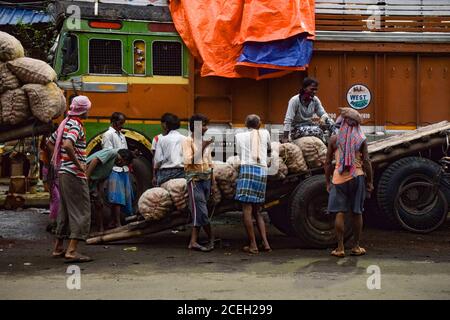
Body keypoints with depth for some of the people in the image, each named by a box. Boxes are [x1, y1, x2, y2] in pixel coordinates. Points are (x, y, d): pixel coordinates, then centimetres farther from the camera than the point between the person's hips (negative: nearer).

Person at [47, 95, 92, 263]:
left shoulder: (65, 123, 15)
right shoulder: (75, 125, -14)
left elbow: (50, 142, 26)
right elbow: (67, 145, -31)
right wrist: (78, 163, -21)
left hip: (63, 172, 10)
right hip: (74, 174, -10)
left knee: (65, 210, 17)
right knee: (81, 211, -7)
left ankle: (58, 247, 22)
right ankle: (72, 250, -11)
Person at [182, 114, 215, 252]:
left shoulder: (205, 141, 14)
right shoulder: (188, 141, -6)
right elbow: (189, 161, -15)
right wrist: (202, 148, -20)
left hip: (206, 178, 6)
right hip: (195, 178, -6)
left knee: (198, 211, 4)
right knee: (201, 211, -7)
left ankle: (193, 241, 5)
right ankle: (211, 237, 4)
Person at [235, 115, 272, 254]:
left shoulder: (240, 136, 8)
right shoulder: (264, 133, 14)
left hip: (247, 169, -4)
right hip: (262, 171, 4)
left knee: (247, 209, -3)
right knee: (257, 211, 14)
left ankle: (253, 245, -7)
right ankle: (265, 243, 6)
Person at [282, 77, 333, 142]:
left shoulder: (315, 100, 0)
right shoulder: (295, 100, -17)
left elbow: (323, 114, -2)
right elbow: (288, 120, -22)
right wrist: (285, 137, -28)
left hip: (309, 125, 5)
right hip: (296, 128, -5)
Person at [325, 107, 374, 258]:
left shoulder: (334, 139, -1)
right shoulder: (361, 140, -2)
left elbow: (328, 163, 1)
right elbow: (366, 162, -4)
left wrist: (328, 182, 10)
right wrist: (370, 182, 4)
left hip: (339, 178, 0)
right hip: (357, 177, 1)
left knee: (339, 213, 0)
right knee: (357, 212, 9)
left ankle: (340, 248, -3)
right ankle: (356, 247, 15)